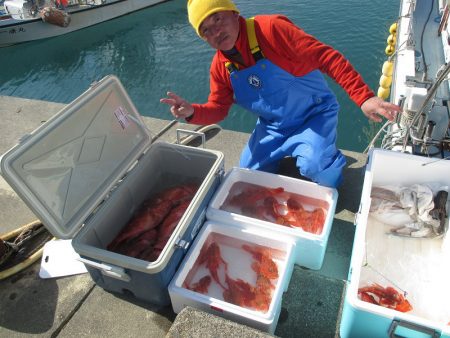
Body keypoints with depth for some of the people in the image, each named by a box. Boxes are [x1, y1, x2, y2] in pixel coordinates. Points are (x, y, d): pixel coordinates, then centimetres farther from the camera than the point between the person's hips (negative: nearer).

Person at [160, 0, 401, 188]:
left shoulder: (270, 29, -24)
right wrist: (192, 112, -19)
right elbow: (217, 109, 3)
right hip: (272, 126, 6)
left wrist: (364, 97, -34)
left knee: (316, 170, -28)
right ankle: (290, 153, 30)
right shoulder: (220, 67, -5)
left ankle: (327, 155, 10)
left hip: (313, 115, -5)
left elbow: (327, 57, -26)